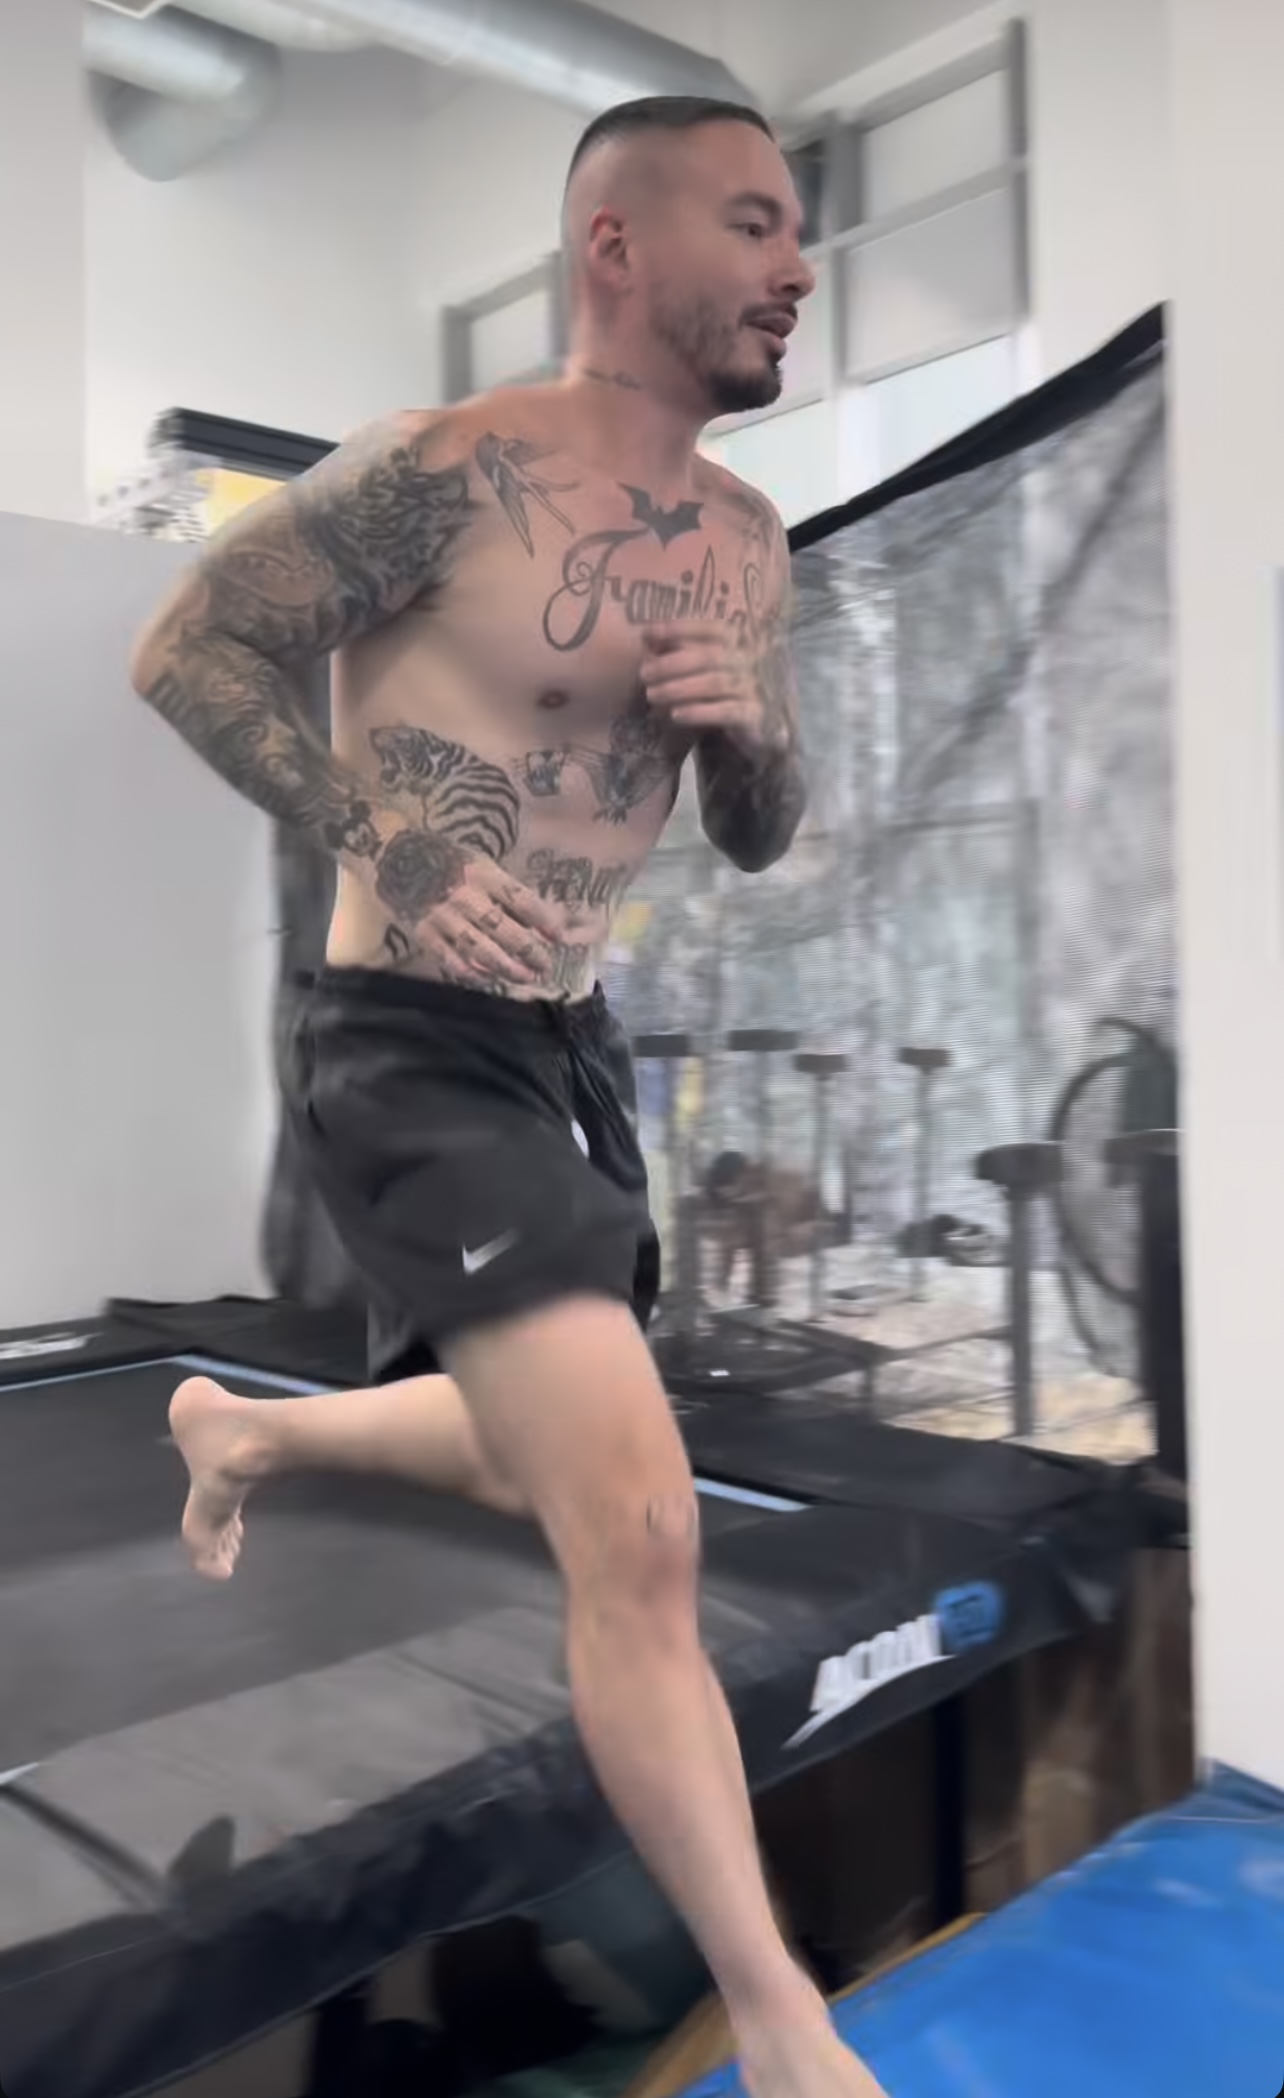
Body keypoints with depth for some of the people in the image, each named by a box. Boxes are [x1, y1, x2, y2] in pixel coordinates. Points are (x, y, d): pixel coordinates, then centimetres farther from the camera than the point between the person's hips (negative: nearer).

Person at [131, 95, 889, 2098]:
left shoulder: (746, 544, 8)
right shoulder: (452, 471, -15)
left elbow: (763, 843, 13)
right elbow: (180, 644, -10)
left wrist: (748, 729, -9)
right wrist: (389, 849, -20)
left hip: (574, 1042, 9)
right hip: (414, 1053, -8)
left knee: (543, 1466, 24)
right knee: (641, 1533, -16)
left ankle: (239, 1426, 52)